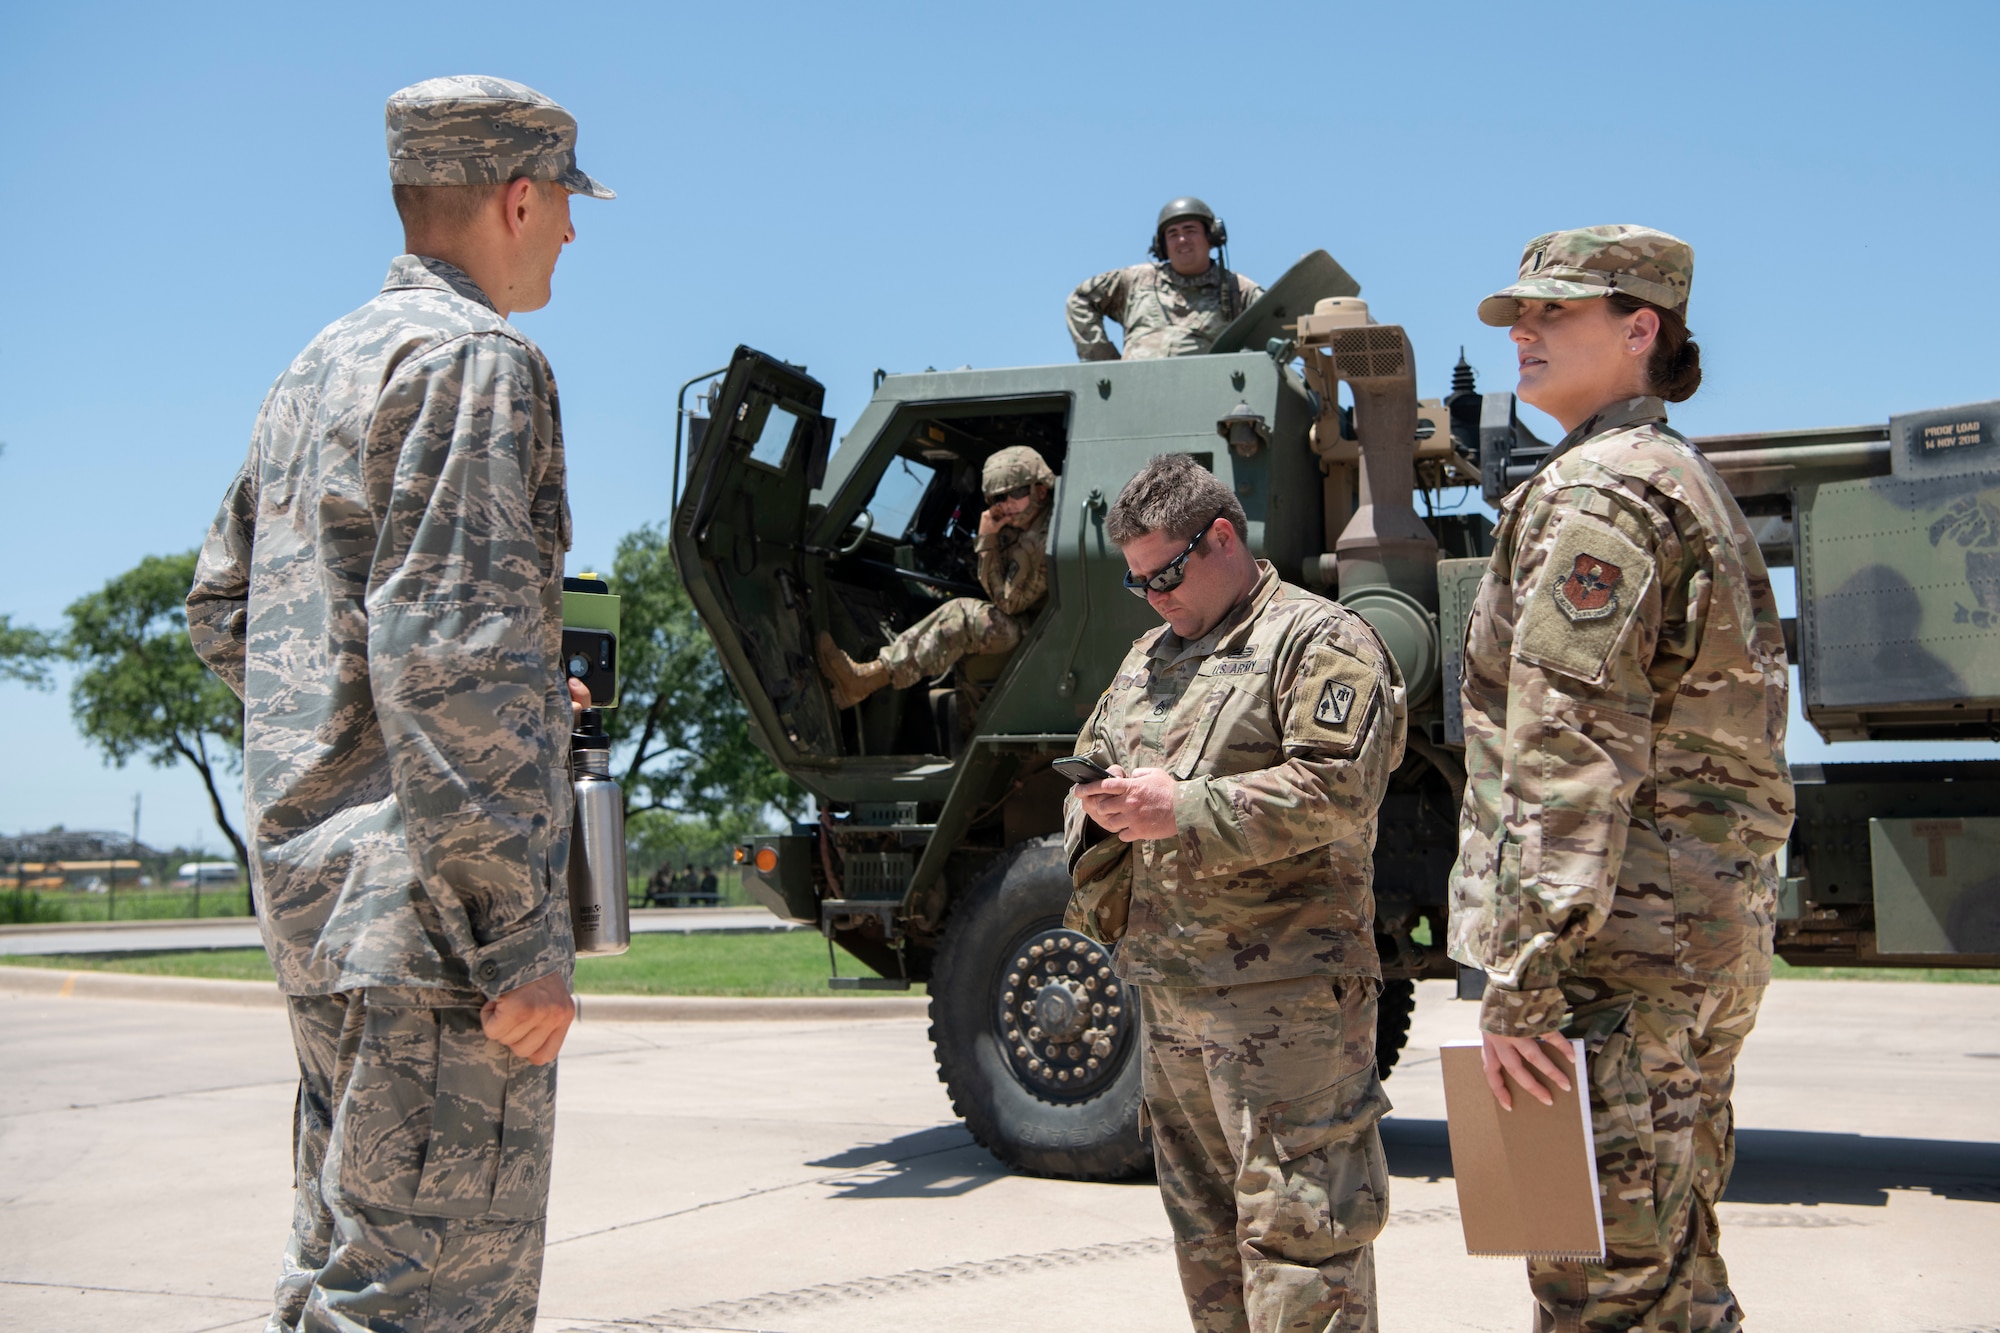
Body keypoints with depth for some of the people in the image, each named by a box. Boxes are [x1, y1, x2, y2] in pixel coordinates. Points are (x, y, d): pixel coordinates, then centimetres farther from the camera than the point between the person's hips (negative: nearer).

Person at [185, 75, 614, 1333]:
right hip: (427, 901, -10)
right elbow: (444, 653, -21)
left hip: (317, 889, 10)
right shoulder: (473, 356, -10)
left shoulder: (320, 369, 19)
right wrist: (523, 937, -20)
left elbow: (226, 615, 23)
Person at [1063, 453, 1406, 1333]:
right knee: (1203, 1218, 17)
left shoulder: (1319, 641, -6)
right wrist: (1100, 805, 0)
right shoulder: (1152, 655, 20)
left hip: (1285, 989, -8)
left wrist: (1181, 809, -21)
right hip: (1166, 987, 8)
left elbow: (1338, 790, -18)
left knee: (1294, 1221, -6)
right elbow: (1092, 756, 24)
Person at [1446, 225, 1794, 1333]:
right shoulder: (1689, 482, 21)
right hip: (1717, 930, 11)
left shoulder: (1592, 492, -12)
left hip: (1616, 939, -11)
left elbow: (1569, 756, -21)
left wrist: (1521, 979, -21)